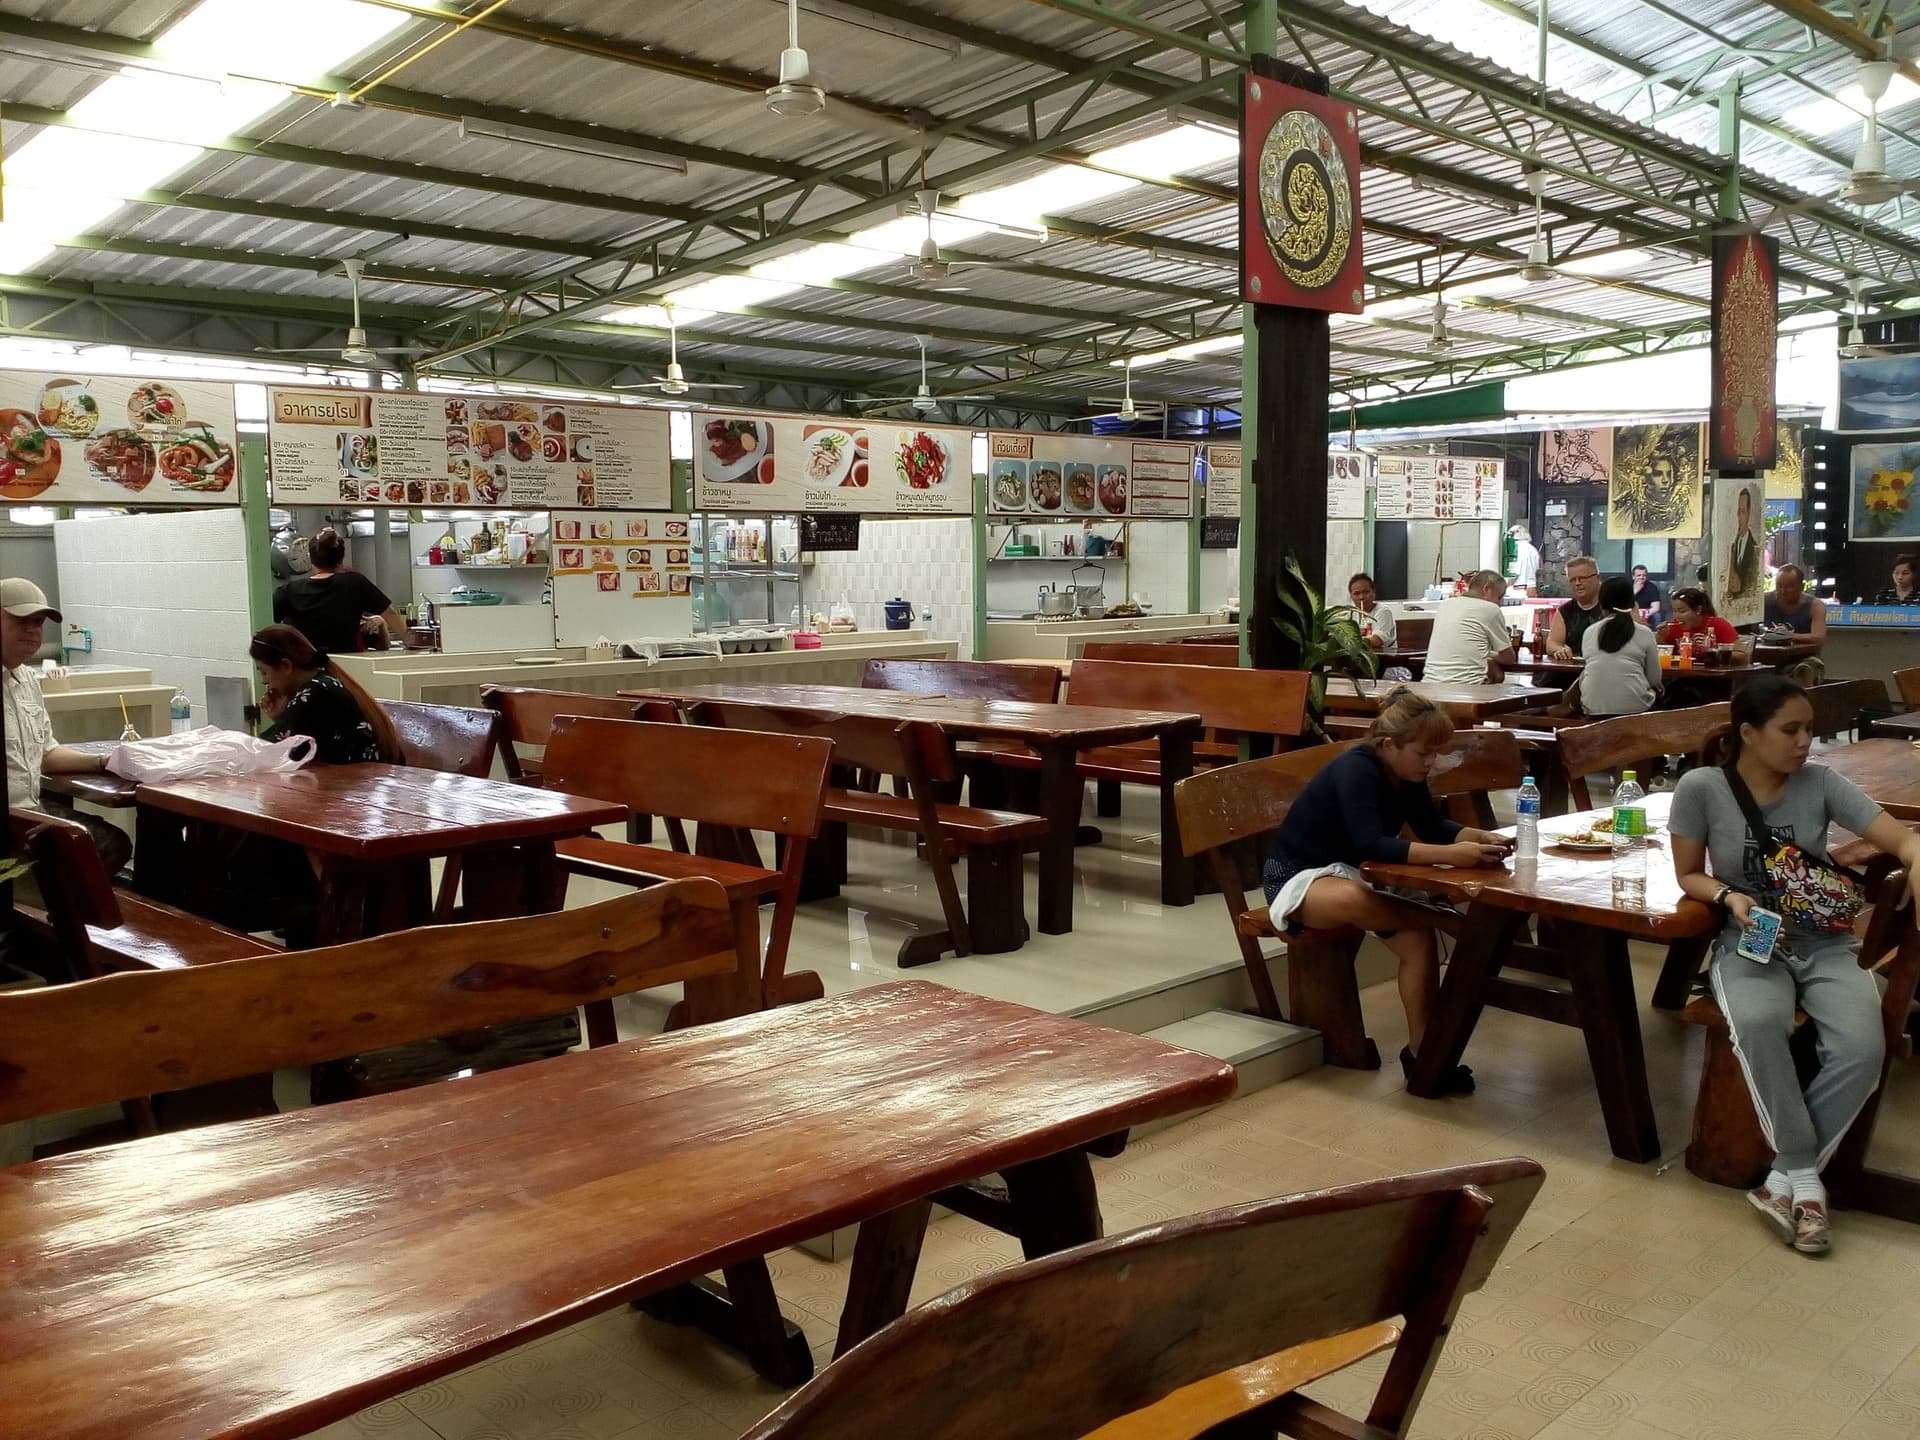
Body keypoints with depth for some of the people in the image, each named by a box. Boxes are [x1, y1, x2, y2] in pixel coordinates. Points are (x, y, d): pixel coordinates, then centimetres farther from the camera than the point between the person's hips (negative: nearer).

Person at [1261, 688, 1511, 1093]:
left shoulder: (1406, 775, -1)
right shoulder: (1356, 770, -26)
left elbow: (1433, 826, 6)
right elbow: (1372, 845, -37)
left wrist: (1480, 837, -15)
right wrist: (1453, 855, -44)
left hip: (1349, 875, 8)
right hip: (1299, 878, -8)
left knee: (1419, 940, -17)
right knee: (1354, 900, -42)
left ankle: (1421, 1051, -10)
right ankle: (1446, 919, -21)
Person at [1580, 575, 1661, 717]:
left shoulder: (1589, 632, 7)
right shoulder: (1644, 633, 2)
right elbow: (1655, 679, 6)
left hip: (1593, 708, 1)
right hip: (1634, 708, -1)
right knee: (1657, 691, 27)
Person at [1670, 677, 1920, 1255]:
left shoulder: (1820, 783, -2)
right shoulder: (1701, 788, -7)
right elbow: (1688, 875, 2)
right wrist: (1729, 896, -19)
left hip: (1825, 945, 2)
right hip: (1748, 945, -2)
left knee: (1863, 1047, -28)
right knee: (1758, 1024, -37)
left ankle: (1784, 1174, -9)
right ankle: (1803, 1172, -18)